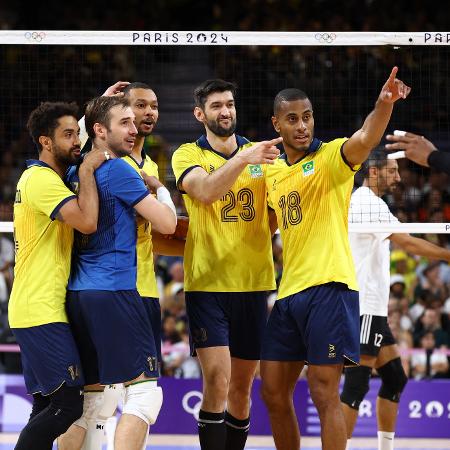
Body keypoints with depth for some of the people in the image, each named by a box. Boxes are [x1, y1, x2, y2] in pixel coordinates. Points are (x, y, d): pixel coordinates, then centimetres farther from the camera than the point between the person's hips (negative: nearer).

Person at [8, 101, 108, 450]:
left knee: (47, 405, 11)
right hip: (43, 313, -10)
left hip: (33, 311, 10)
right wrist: (87, 170, -15)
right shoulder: (42, 180, -14)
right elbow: (87, 221, -26)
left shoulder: (39, 177, 17)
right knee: (70, 402, -12)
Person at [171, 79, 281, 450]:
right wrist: (243, 158, -37)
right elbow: (206, 190, -22)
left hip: (253, 283, 4)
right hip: (207, 283, -4)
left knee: (242, 387, 9)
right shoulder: (188, 155, -1)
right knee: (217, 379, -15)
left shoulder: (261, 153, 10)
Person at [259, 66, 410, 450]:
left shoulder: (330, 157, -6)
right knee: (273, 391, 11)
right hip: (289, 289, 7)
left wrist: (384, 105, -48)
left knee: (325, 394, -8)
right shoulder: (273, 173, 14)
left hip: (328, 287, -7)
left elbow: (364, 141, -29)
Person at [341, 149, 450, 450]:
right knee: (357, 385, -13)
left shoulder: (361, 201, 18)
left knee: (395, 378, 12)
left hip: (372, 309, 10)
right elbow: (408, 243, -22)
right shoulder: (369, 203, -14)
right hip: (363, 308, -10)